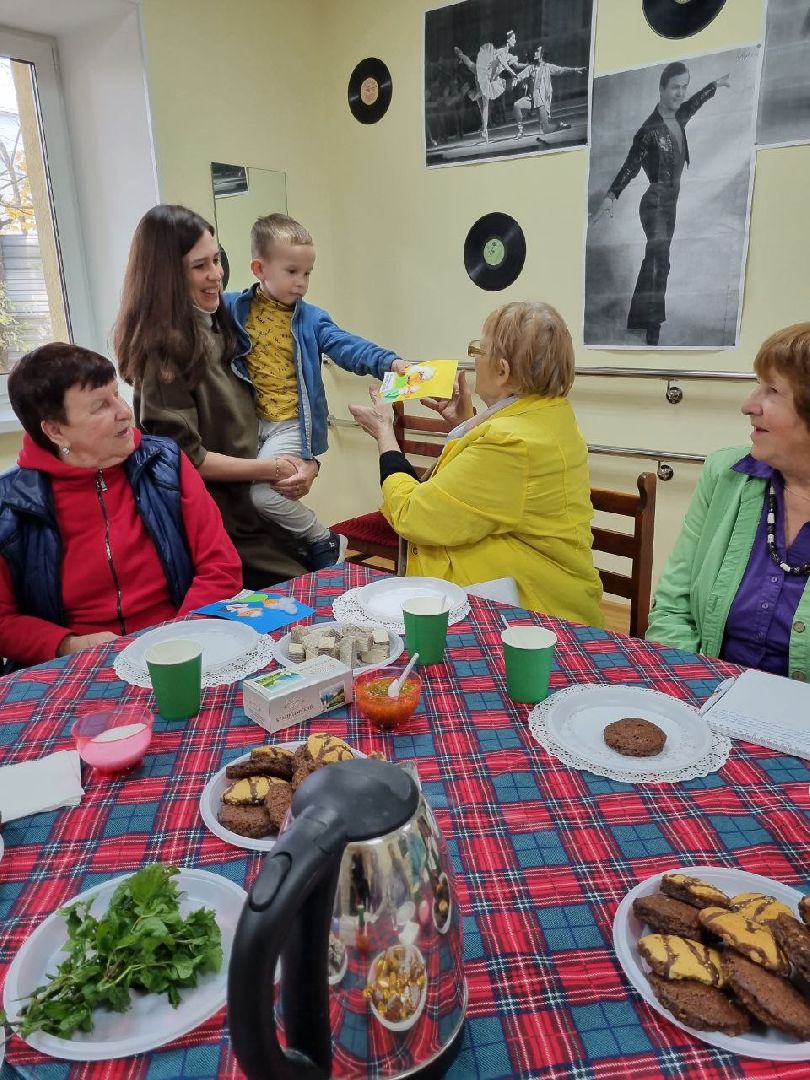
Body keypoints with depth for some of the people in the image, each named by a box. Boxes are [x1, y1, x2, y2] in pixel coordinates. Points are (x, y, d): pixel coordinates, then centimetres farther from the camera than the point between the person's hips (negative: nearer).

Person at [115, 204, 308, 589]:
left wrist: (301, 463, -4)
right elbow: (183, 457, -18)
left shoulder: (217, 329, 11)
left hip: (254, 508, 8)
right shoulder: (164, 350, -15)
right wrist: (269, 469, -12)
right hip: (218, 528, -8)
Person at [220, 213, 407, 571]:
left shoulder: (310, 319, 0)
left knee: (262, 492, -16)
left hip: (291, 425, -4)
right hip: (250, 421, 4)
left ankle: (325, 542, 5)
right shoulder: (234, 309, 4)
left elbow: (348, 347, -12)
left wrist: (389, 362, -27)